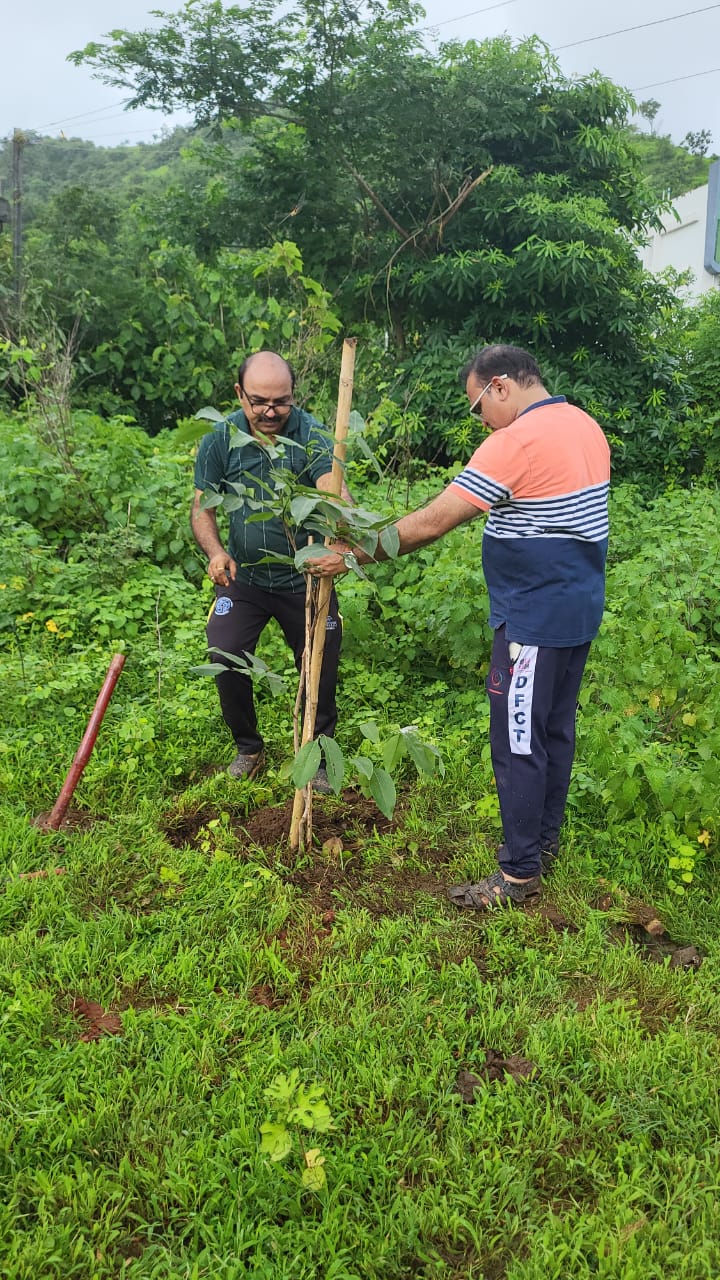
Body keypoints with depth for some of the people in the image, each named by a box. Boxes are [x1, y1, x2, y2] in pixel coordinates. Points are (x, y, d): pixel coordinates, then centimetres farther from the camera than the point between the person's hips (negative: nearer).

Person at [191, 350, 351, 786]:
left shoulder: (313, 436, -16)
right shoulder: (220, 440, -8)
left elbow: (333, 491, -33)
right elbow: (203, 507, -2)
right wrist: (215, 552, -23)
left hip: (305, 578, -1)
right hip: (243, 576, 1)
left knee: (321, 667, 5)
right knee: (226, 657, -11)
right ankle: (248, 748, 15)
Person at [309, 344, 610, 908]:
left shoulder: (516, 441, -19)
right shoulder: (586, 427, 9)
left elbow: (429, 524, -20)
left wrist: (351, 555, -12)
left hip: (535, 618, -10)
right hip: (581, 608, 10)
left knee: (519, 742, 0)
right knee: (556, 728, 19)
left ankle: (521, 872, 12)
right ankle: (545, 841, 34)